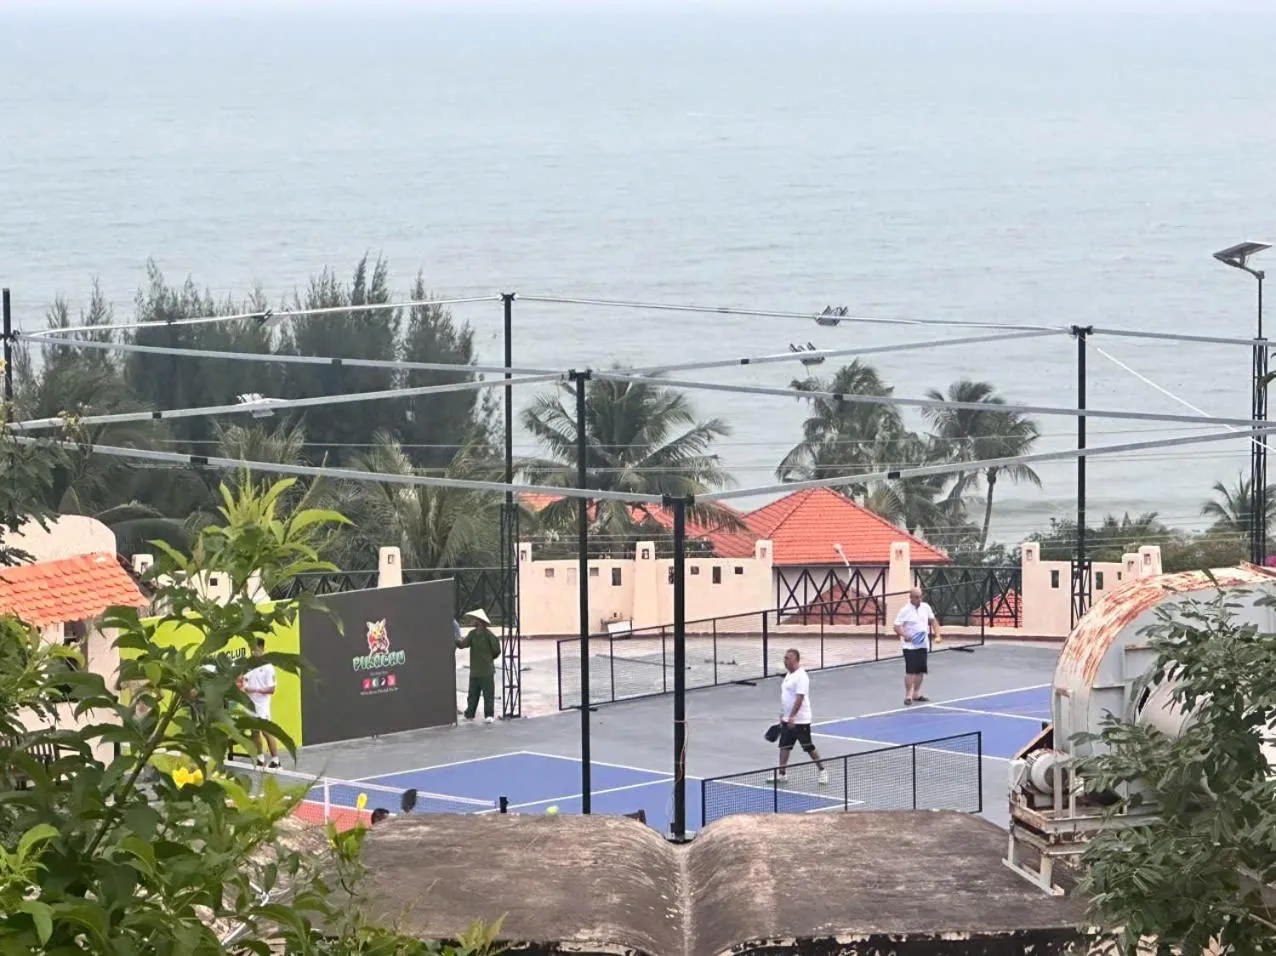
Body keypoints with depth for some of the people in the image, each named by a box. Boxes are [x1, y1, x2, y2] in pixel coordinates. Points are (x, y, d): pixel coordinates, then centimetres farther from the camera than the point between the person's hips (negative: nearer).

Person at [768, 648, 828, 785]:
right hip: (788, 719, 9)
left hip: (800, 721, -9)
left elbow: (799, 698, -24)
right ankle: (782, 774, 13)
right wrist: (783, 716, 20)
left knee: (808, 747, -1)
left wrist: (792, 717, -28)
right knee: (784, 746, 8)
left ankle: (822, 771, 13)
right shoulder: (789, 675, 12)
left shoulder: (801, 676, -18)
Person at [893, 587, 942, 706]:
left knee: (921, 671, 11)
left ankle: (916, 694, 24)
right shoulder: (905, 610, -12)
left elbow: (933, 620, 17)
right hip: (910, 646, -6)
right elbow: (897, 627, -15)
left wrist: (937, 634, 6)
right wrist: (905, 635, -33)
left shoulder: (925, 607, 5)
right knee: (910, 671, -11)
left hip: (922, 645, 6)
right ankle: (908, 696, -6)